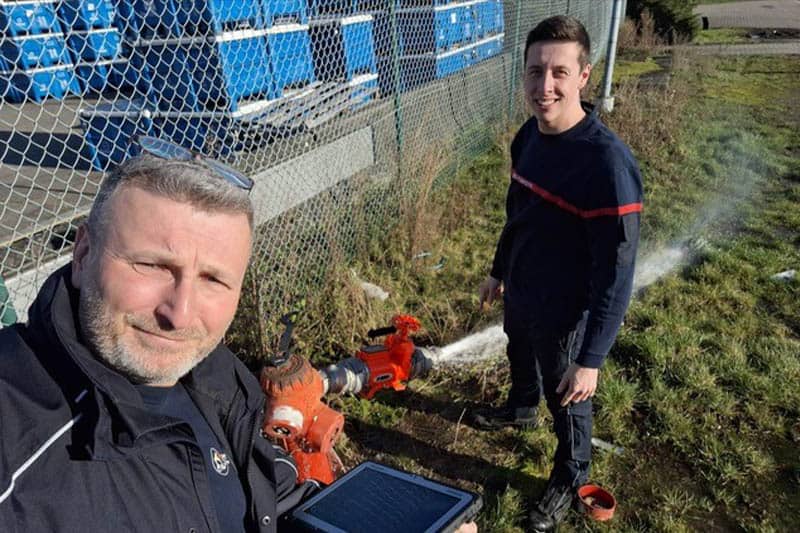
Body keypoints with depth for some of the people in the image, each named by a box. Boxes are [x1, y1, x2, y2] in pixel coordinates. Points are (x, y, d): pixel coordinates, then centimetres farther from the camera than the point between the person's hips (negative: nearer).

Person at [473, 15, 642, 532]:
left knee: (566, 400, 17)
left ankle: (570, 480, 45)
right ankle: (521, 408, 65)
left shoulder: (608, 162, -31)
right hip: (518, 294, 7)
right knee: (520, 360, 33)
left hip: (564, 314, -7)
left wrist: (591, 359, -23)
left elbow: (615, 276, -26)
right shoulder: (529, 134, -7)